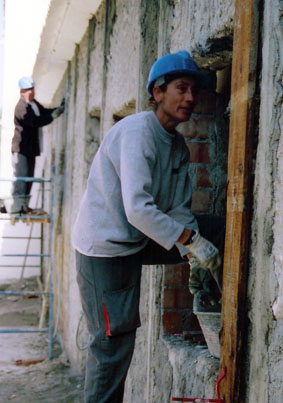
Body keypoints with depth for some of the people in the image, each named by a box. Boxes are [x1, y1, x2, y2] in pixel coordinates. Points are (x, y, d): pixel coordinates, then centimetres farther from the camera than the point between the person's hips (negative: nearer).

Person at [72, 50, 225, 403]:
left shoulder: (179, 146, 6)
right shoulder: (137, 132, -21)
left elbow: (178, 211, 4)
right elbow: (137, 209, -31)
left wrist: (197, 246, -13)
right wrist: (192, 241, -27)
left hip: (137, 241, 8)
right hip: (104, 245, -8)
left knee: (213, 230, 5)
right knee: (114, 343, -4)